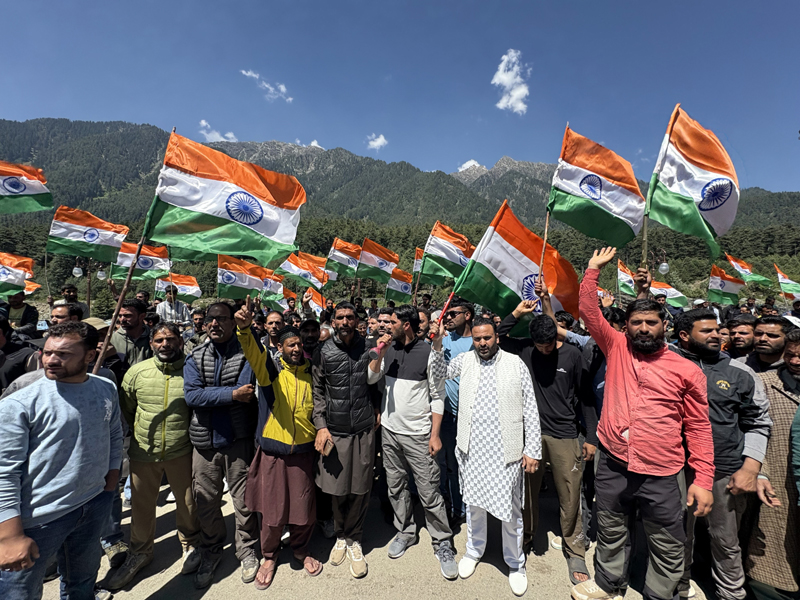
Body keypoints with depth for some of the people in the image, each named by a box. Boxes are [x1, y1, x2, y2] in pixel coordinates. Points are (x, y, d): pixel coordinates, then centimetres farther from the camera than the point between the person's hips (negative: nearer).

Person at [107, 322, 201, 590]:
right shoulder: (137, 372, -4)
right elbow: (125, 409, 11)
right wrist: (138, 433, 11)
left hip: (182, 451, -2)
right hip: (143, 451, 2)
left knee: (187, 502, 13)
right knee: (141, 506, 17)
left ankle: (191, 545, 39)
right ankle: (140, 552, 42)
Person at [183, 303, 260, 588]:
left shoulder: (246, 354, -7)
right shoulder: (195, 357, 3)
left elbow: (247, 392, -18)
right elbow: (191, 395, -11)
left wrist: (210, 396, -13)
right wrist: (232, 394, -19)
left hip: (238, 438, -3)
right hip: (204, 438, 3)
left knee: (243, 499, 9)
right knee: (206, 500, 15)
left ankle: (247, 550, 33)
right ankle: (211, 551, 39)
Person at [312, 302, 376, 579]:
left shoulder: (368, 348, -1)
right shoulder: (323, 353, -2)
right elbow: (318, 391, 0)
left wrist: (378, 409, 2)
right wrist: (320, 425, -6)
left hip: (364, 429, 0)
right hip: (334, 430, 0)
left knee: (360, 489, 8)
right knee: (338, 489, 11)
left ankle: (353, 540, 31)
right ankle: (341, 535, 37)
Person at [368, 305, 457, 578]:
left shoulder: (429, 353, -11)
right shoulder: (389, 349, 3)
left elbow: (438, 397, -8)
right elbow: (370, 379, 0)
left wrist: (435, 435, -11)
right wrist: (380, 354, -13)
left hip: (418, 434, -5)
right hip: (389, 431, 5)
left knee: (429, 492, 1)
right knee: (396, 487, 16)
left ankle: (443, 543, 20)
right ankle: (405, 532, 36)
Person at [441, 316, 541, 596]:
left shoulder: (515, 364, -3)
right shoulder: (465, 360, 3)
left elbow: (530, 409, -2)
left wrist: (533, 450, -4)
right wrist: (437, 344, -8)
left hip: (506, 450, -2)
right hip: (472, 448, 2)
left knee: (510, 509, 9)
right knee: (474, 503, 18)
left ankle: (515, 563, 35)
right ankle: (474, 550, 43)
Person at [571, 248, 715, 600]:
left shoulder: (687, 371, -2)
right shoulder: (616, 348, 1)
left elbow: (698, 428, 0)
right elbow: (588, 310, -1)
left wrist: (703, 480, -4)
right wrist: (594, 268, 0)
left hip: (661, 476, -1)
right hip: (612, 465, 2)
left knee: (668, 548, 14)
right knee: (610, 534, 21)